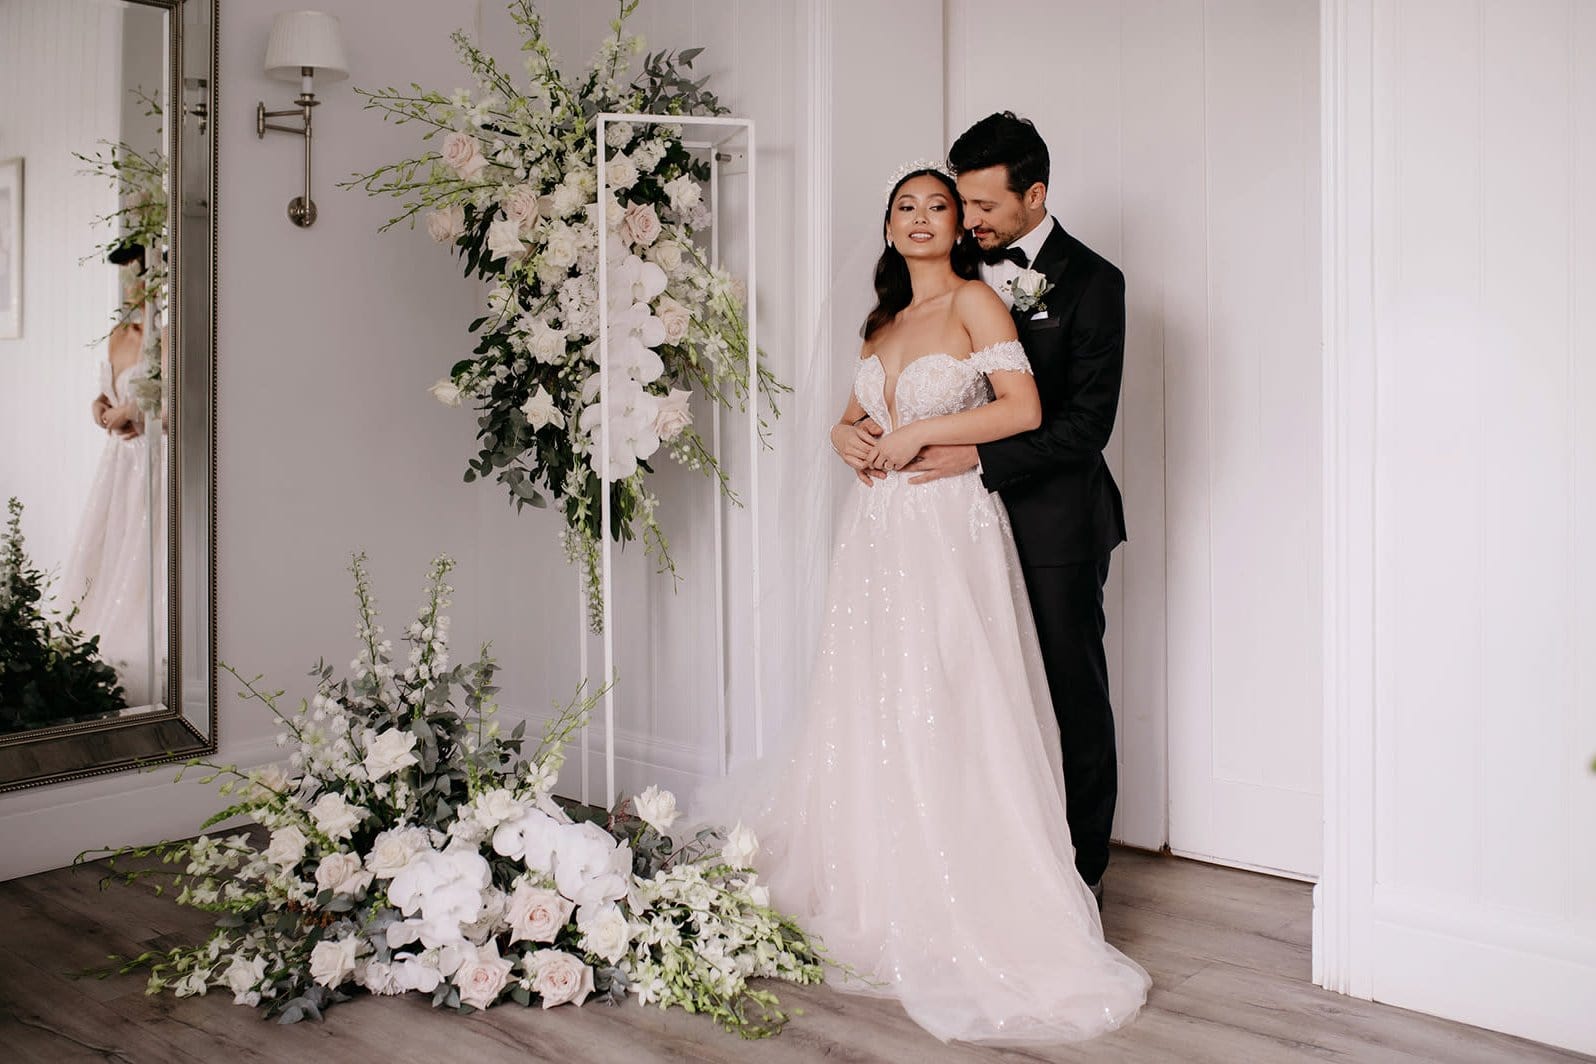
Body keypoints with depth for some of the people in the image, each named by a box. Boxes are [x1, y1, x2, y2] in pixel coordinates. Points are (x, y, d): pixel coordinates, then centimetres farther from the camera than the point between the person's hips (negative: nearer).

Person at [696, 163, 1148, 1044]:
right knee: (868, 719, 7)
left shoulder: (975, 301, -1)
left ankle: (966, 923, 5)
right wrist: (850, 439, 4)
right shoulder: (883, 323, 18)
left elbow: (1023, 408, -11)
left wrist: (919, 433, -11)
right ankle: (877, 902, 20)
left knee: (947, 721, -6)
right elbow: (850, 417, 27)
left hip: (950, 528, -6)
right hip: (877, 529, 6)